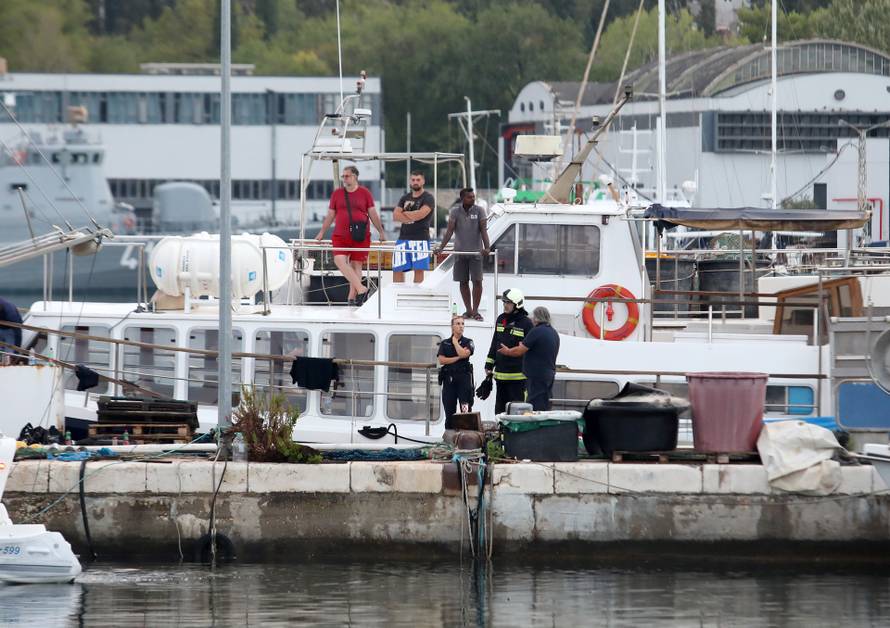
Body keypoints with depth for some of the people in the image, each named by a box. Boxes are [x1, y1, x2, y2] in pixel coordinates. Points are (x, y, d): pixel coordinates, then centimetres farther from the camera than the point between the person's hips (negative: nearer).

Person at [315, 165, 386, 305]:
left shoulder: (365, 193, 4)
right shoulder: (337, 194, 10)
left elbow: (373, 214, 7)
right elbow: (330, 215, 15)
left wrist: (381, 232, 7)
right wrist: (321, 233, 15)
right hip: (340, 236, 1)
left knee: (356, 265, 0)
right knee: (339, 260, -18)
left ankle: (352, 297, 2)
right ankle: (361, 289, -20)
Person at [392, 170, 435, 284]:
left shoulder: (428, 198, 0)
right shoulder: (405, 198, 17)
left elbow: (421, 214, -16)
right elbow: (395, 216, 5)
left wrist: (404, 213, -3)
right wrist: (412, 217, -8)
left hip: (420, 238, -5)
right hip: (403, 238, 5)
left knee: (419, 269, -6)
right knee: (397, 269, 1)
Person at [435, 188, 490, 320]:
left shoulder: (479, 211, -2)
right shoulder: (455, 211, -1)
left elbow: (483, 230, -10)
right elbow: (449, 230, -6)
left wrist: (487, 247, -24)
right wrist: (441, 247, -17)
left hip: (476, 251, -1)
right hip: (460, 252, 1)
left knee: (477, 280, -7)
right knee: (463, 281, 5)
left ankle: (475, 310, 0)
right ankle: (468, 310, 15)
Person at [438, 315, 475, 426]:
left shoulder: (468, 342, 8)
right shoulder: (444, 343, 11)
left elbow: (464, 354, -12)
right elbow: (441, 360, -1)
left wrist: (455, 342, 1)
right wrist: (458, 358, -7)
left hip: (464, 377, -2)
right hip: (449, 378, 2)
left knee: (466, 410, -10)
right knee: (449, 411, 4)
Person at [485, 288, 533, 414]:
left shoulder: (526, 323, -8)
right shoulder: (500, 320, 11)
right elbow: (494, 344, 19)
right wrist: (489, 365, 16)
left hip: (518, 374, -7)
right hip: (500, 373, 7)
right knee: (500, 407, 11)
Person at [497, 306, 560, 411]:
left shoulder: (536, 332, -16)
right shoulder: (554, 333, 12)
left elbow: (519, 351, -13)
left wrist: (507, 351, 7)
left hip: (536, 376, -9)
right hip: (549, 374, 9)